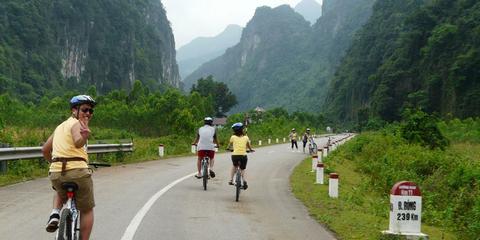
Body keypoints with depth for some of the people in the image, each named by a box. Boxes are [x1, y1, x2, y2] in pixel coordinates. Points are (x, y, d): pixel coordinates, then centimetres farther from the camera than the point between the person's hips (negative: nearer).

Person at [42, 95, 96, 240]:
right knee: (87, 210, 15)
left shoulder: (60, 126, 22)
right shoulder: (77, 123, -1)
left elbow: (45, 150, 30)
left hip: (55, 173, 6)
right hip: (77, 171, -6)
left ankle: (55, 213, 12)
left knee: (60, 193, 40)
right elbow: (77, 143, -23)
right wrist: (85, 136, -43)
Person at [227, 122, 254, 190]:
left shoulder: (233, 137, 4)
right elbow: (249, 146, 22)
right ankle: (244, 180, -9)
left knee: (234, 166, 31)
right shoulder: (246, 137, 7)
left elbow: (230, 145, 21)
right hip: (243, 156, 0)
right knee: (243, 170, 18)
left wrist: (228, 148, 43)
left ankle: (231, 180, 21)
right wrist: (251, 150, 44)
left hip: (235, 155, 0)